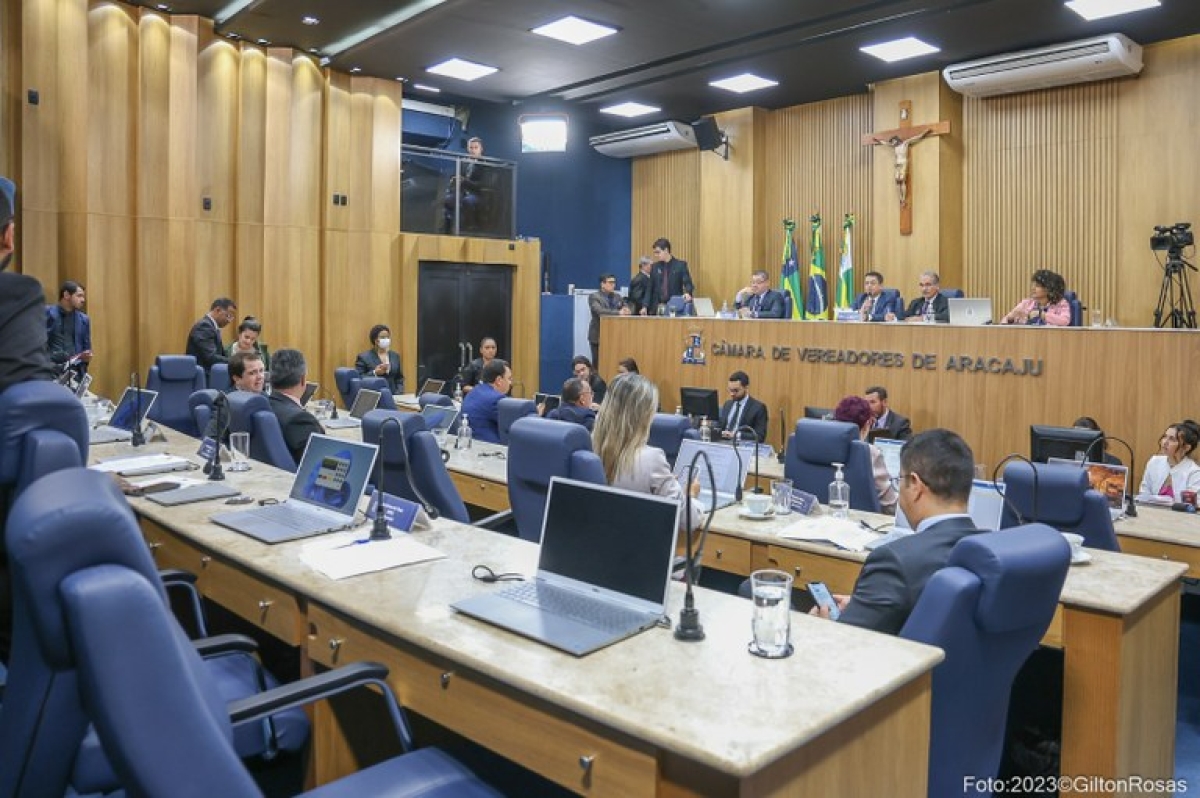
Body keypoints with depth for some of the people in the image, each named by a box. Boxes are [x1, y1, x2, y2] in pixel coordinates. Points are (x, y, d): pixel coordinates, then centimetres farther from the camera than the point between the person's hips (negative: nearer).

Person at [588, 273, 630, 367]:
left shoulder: (617, 296, 15)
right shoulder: (594, 296, -5)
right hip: (599, 335, -5)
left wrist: (626, 310, -14)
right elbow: (599, 311, -21)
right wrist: (618, 312, -27)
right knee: (598, 362, -3)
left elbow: (625, 308, 12)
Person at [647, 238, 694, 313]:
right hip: (658, 307, 3)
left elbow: (688, 283, -7)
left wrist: (688, 293, -29)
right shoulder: (655, 267, 11)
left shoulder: (680, 265, 0)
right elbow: (650, 289, 12)